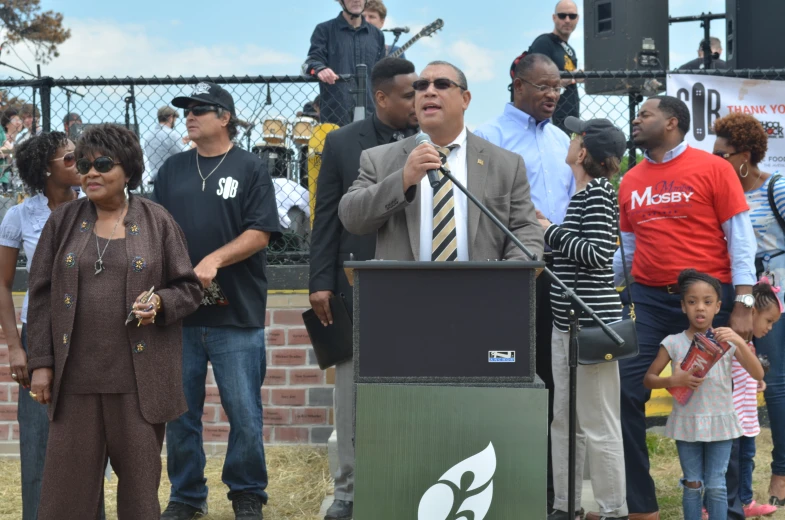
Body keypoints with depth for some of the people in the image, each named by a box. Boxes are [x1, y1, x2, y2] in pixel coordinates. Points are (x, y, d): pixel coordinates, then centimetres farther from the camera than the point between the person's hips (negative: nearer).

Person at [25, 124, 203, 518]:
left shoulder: (157, 222, 4)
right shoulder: (63, 222, 8)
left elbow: (188, 289, 8)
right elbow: (41, 296, 8)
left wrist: (160, 303, -14)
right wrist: (40, 363, 1)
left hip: (140, 378, -1)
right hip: (75, 377, 1)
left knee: (140, 484, 6)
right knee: (68, 485, 2)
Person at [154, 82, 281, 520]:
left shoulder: (250, 168, 1)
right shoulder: (173, 169, 14)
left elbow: (260, 233, -6)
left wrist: (215, 260, -18)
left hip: (237, 315, -4)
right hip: (178, 313, 4)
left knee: (244, 413, 1)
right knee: (179, 413, 8)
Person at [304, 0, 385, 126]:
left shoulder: (376, 35, 16)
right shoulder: (325, 30, 5)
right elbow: (312, 60, -7)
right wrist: (319, 68, -31)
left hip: (369, 114, 3)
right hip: (334, 113, -3)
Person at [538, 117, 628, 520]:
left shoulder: (598, 193, -12)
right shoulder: (582, 193, 15)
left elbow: (597, 253, -20)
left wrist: (550, 231, -12)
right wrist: (549, 230, 10)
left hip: (592, 321, -10)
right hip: (566, 320, 10)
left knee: (598, 424, -3)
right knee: (563, 419, 13)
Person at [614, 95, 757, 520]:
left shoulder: (713, 169, -4)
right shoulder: (631, 181, 10)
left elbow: (740, 238, -5)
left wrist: (743, 305, -11)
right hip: (649, 302, 4)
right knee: (625, 394, -3)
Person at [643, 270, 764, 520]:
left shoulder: (726, 340, -4)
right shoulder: (673, 342, -4)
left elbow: (758, 375, -12)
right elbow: (648, 379, 1)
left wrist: (740, 343, -26)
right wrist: (674, 380, -19)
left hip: (720, 423, 0)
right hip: (687, 423, 0)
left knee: (716, 486, 2)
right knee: (692, 485, 7)